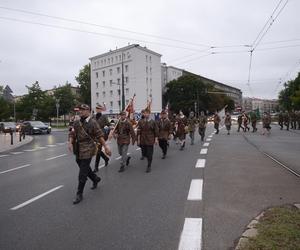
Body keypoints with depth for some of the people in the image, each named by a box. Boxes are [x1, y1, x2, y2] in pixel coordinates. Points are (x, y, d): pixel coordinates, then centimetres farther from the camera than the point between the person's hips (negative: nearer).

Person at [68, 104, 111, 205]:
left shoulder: (92, 123, -9)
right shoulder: (76, 123, 7)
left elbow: (100, 136, -8)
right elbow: (72, 134, 5)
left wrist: (106, 147, -10)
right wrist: (70, 143, -14)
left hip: (87, 150, -6)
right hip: (78, 150, 7)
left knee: (82, 173, -3)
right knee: (84, 167, 22)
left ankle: (79, 194, 10)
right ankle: (95, 179, 47)